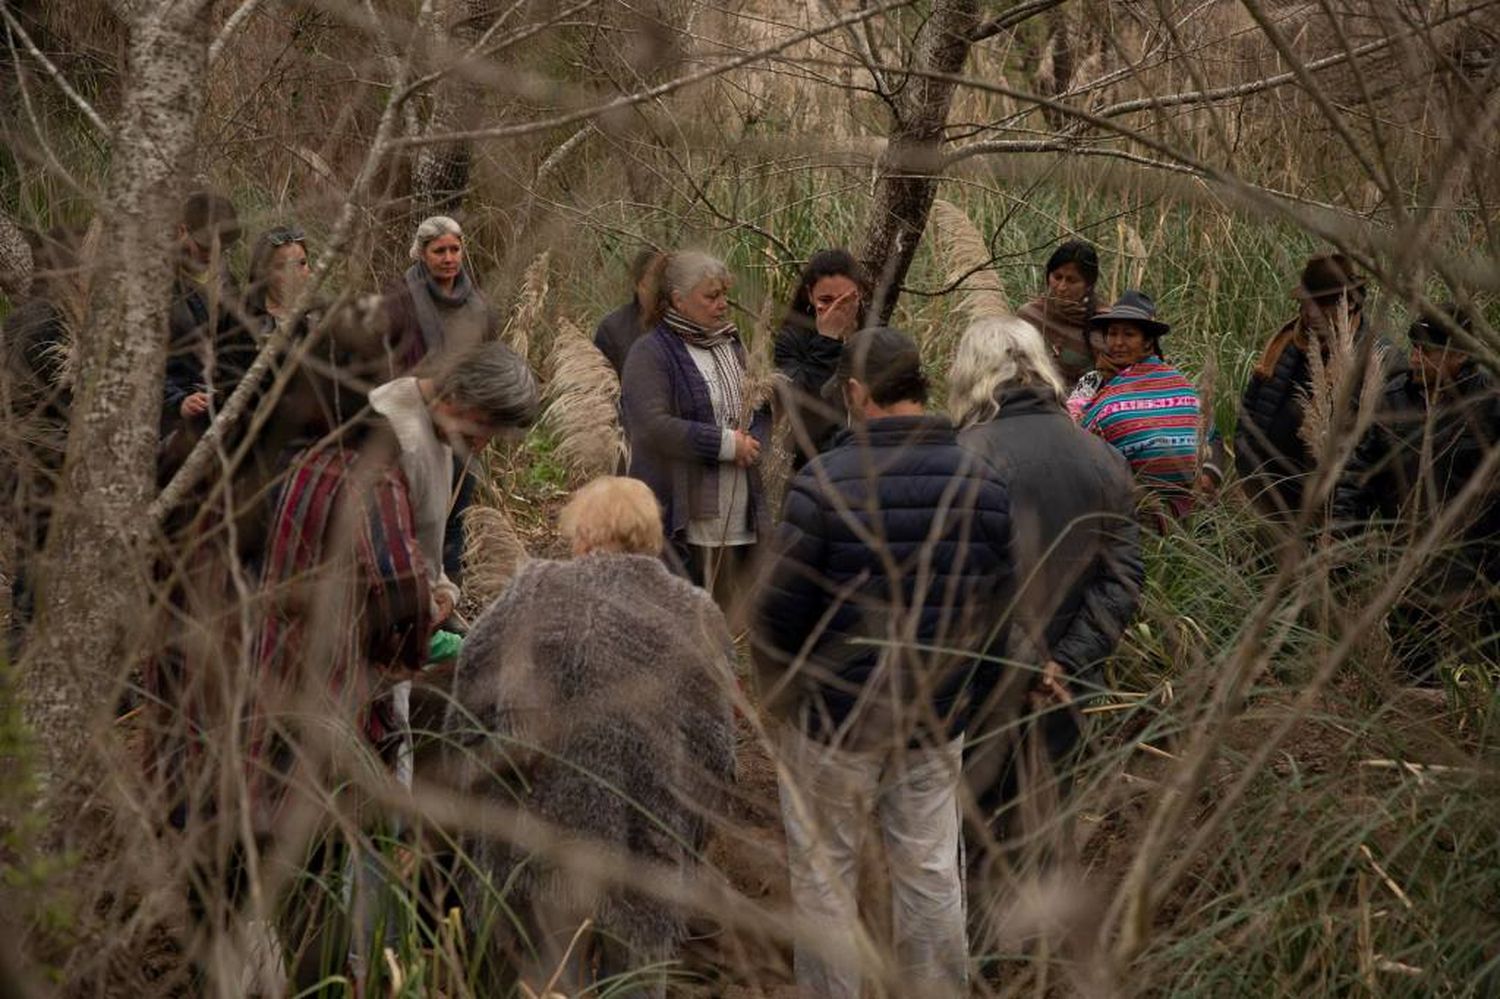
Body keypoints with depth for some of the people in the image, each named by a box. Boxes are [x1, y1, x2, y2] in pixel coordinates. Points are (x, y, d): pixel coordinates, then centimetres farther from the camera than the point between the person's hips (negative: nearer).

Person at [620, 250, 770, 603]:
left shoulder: (731, 345, 16)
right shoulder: (650, 353, -8)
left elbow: (762, 408, 20)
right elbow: (652, 426, -19)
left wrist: (752, 441, -4)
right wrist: (726, 444, -16)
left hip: (736, 517, 7)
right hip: (679, 513, -7)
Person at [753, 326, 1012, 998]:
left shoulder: (824, 484, -18)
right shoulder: (984, 483, -4)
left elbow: (779, 615, -14)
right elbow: (993, 612, 4)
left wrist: (778, 698, 4)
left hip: (835, 718, -4)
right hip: (937, 720, 4)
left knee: (824, 875, 11)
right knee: (931, 875, 14)